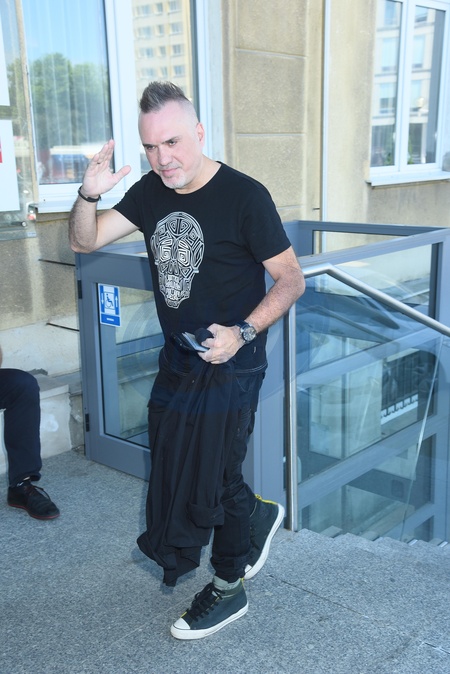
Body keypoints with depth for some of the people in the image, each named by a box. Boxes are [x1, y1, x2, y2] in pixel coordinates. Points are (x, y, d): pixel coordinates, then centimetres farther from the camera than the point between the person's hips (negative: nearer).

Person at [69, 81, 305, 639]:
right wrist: (88, 195, -18)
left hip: (230, 361, -7)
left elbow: (291, 279, -13)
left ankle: (227, 589, 29)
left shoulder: (243, 196, -17)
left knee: (211, 473, 5)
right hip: (178, 358, 7)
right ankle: (258, 517, 44)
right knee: (172, 465, 17)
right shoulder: (151, 191, 1)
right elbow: (83, 242, 2)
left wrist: (243, 333, -26)